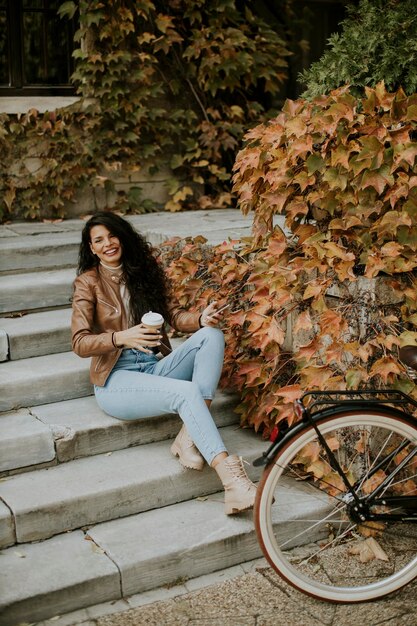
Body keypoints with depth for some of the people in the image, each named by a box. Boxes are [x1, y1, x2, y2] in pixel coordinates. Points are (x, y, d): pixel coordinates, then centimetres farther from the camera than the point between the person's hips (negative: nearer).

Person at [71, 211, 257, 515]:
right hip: (116, 379, -5)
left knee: (211, 335, -21)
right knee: (187, 391, -32)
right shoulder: (88, 282, 0)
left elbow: (174, 314, 6)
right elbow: (80, 343, -10)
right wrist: (121, 338, -29)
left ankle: (189, 437, -28)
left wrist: (201, 318, -17)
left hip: (156, 366, 5)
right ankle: (232, 480, -41)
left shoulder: (146, 270, 13)